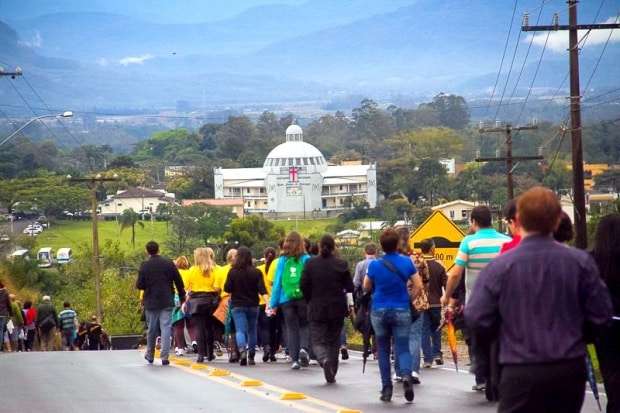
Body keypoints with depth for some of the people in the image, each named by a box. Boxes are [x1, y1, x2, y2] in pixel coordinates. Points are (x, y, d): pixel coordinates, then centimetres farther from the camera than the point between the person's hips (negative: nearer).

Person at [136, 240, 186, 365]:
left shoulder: (144, 266, -6)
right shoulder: (169, 263, -2)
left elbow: (139, 285, -8)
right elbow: (179, 282, 1)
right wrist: (182, 298, 12)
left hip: (151, 302, 0)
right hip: (167, 302, 0)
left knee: (152, 330, 13)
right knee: (166, 328, -1)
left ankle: (150, 355, 26)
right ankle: (164, 357, -9)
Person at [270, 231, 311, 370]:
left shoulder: (282, 261, 1)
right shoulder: (306, 260, -2)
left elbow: (277, 282, 2)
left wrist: (274, 303, 6)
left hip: (286, 300, 1)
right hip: (303, 298, -1)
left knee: (291, 329, 8)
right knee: (304, 326, 12)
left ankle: (294, 358, 3)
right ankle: (304, 348, -14)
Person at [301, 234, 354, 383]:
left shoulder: (310, 263, -3)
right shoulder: (341, 264, -4)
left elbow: (303, 286, -1)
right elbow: (349, 287, -2)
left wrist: (310, 302, 14)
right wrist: (350, 305, 8)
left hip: (316, 309, -1)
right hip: (337, 309, 1)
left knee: (318, 341, 3)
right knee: (334, 341, 13)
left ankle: (324, 360, -28)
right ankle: (331, 374, 14)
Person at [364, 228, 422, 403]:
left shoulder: (374, 265, -6)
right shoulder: (407, 262, -5)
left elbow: (366, 287, 8)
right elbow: (418, 286, -3)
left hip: (379, 311, 0)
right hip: (401, 310, 0)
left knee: (383, 350, 12)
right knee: (402, 349, 3)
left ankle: (386, 390, 11)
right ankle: (406, 375, -26)